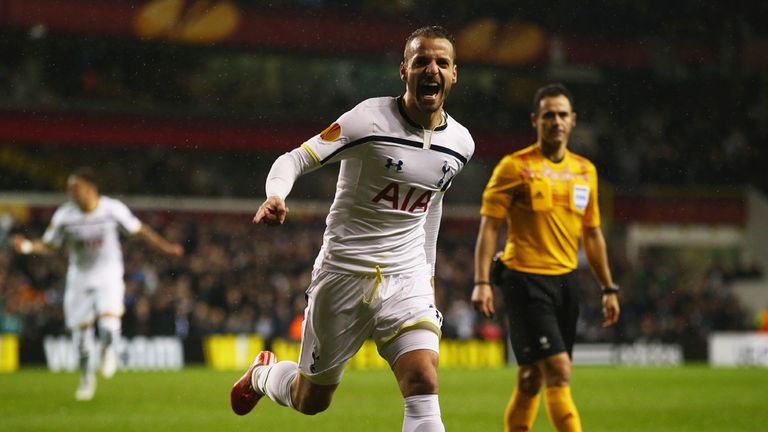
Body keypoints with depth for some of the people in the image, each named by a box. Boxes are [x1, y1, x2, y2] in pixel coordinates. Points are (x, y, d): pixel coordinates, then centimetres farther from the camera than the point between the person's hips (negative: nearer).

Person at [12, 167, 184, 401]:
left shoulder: (112, 208, -12)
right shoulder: (64, 215, -9)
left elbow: (139, 230, 0)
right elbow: (48, 245, 0)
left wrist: (165, 247, 2)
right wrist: (28, 246, -20)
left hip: (108, 278, -2)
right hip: (79, 279, 2)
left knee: (109, 319, -21)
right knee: (80, 329, 3)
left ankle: (108, 351, 15)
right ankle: (86, 377, 25)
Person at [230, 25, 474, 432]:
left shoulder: (460, 143, 3)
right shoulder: (369, 120, -15)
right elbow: (293, 159, -14)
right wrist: (275, 196, -35)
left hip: (407, 277, 3)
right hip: (343, 272, -3)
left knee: (423, 386, -19)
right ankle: (262, 374, 48)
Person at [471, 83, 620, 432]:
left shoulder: (585, 171, 12)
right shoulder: (515, 167, -6)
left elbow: (592, 235, 19)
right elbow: (489, 227, -7)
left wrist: (608, 288, 17)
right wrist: (482, 282, -16)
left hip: (566, 281, 6)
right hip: (525, 281, -6)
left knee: (531, 379, 10)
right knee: (559, 372, -14)